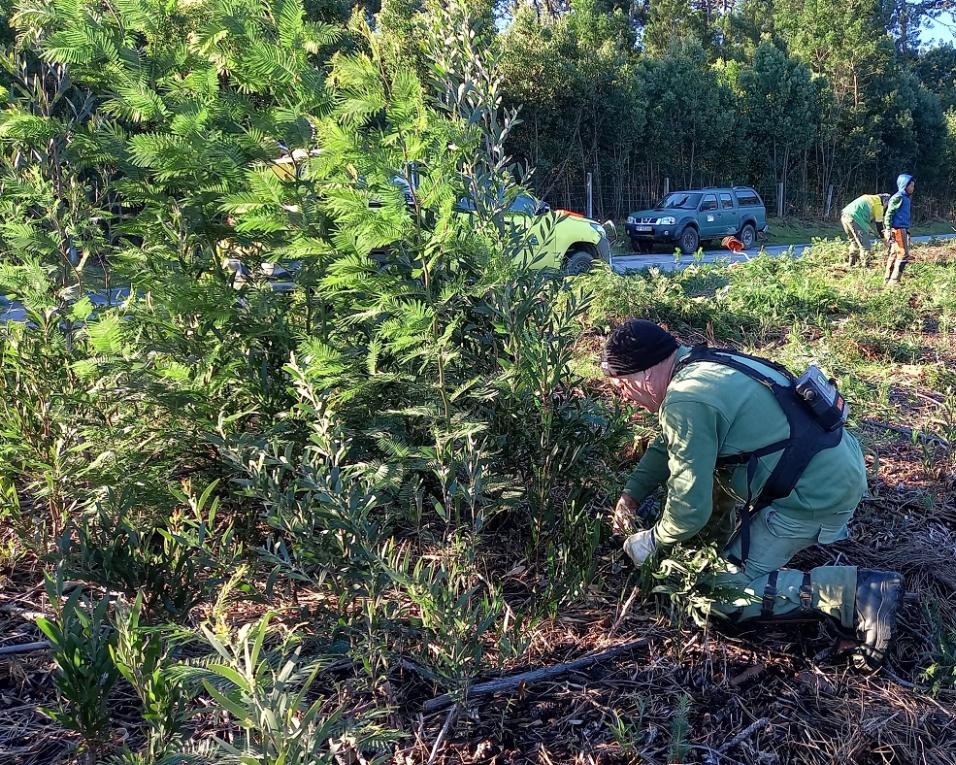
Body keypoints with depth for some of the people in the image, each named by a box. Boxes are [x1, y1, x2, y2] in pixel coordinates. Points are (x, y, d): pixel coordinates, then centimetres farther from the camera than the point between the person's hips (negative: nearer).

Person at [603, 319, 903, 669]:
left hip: (818, 493, -10)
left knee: (726, 592, -4)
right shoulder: (702, 365, 8)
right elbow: (667, 445, 22)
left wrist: (652, 542, -1)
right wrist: (632, 494, 13)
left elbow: (690, 506, -20)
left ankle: (860, 591, -9)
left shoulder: (686, 402, -23)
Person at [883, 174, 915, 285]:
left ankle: (887, 279, 18)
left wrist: (907, 232, 23)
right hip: (898, 230, -10)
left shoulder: (906, 198, 18)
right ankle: (894, 281, -11)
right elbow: (888, 214, -14)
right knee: (903, 254, -11)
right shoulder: (898, 197, -11)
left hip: (902, 230, 10)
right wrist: (889, 232, -20)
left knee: (894, 254, 12)